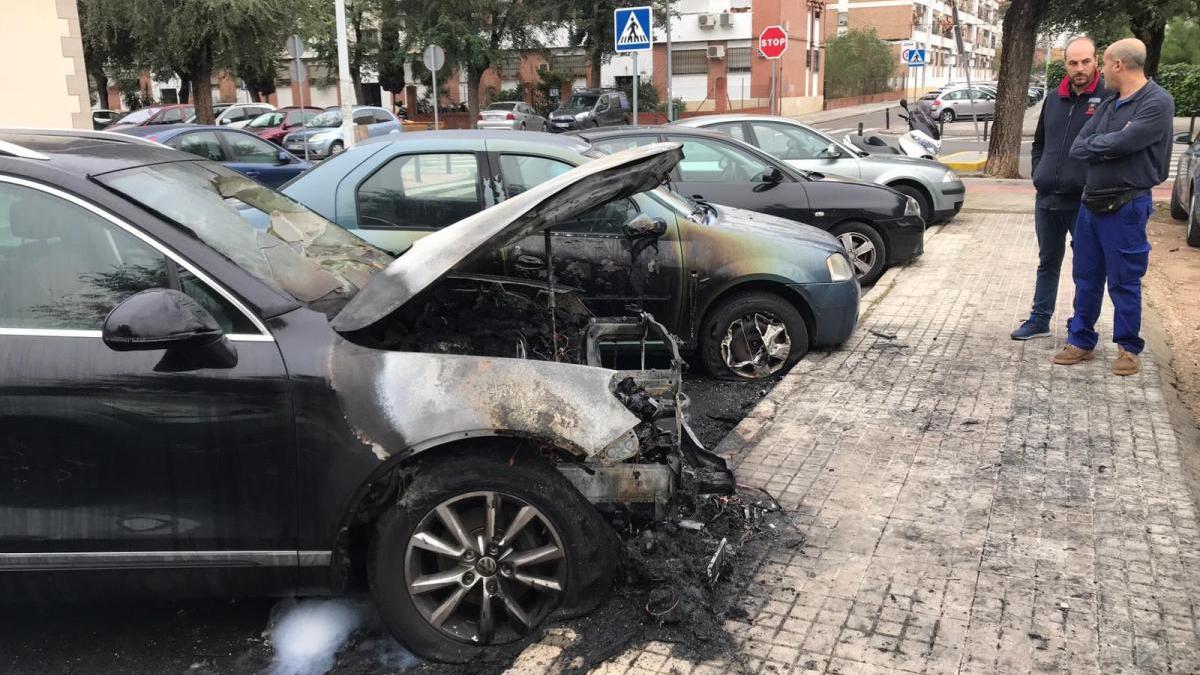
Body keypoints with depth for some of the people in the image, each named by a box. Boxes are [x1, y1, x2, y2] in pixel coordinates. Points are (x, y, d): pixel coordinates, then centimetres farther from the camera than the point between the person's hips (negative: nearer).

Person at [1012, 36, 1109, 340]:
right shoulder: (1053, 99, 11)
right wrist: (1039, 174, 12)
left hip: (1084, 201, -5)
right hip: (1047, 199, 5)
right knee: (1048, 262, 15)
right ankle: (1039, 319, 24)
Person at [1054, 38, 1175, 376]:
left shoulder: (1157, 102, -12)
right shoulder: (1107, 105, 11)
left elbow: (1120, 143, -23)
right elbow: (1077, 148, 2)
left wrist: (1093, 143, -5)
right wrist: (1109, 144, -12)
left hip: (1126, 207, -7)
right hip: (1091, 203, 7)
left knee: (1124, 281, 2)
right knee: (1086, 278, 12)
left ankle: (1129, 347, 16)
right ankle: (1081, 340, 23)